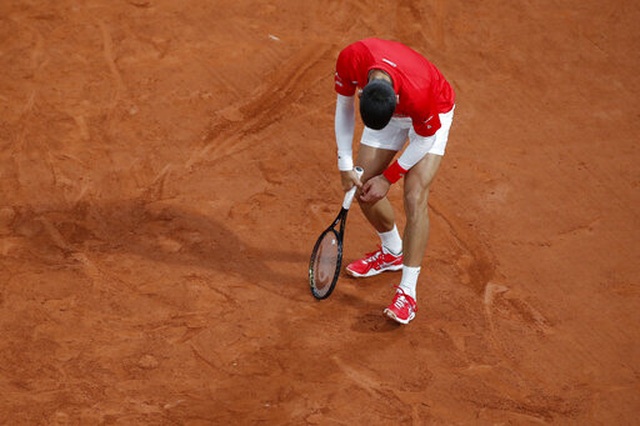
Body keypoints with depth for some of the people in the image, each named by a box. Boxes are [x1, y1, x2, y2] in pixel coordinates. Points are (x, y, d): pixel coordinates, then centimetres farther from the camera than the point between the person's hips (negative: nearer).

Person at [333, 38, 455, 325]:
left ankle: (407, 293, -14)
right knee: (364, 190, 3)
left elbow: (424, 141, -23)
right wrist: (345, 165, -11)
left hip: (433, 115, -5)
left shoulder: (419, 94, -44)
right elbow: (344, 107, -13)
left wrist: (388, 178, -14)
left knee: (415, 197, -17)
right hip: (388, 113, 5)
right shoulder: (350, 59, -34)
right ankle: (392, 252, 33)